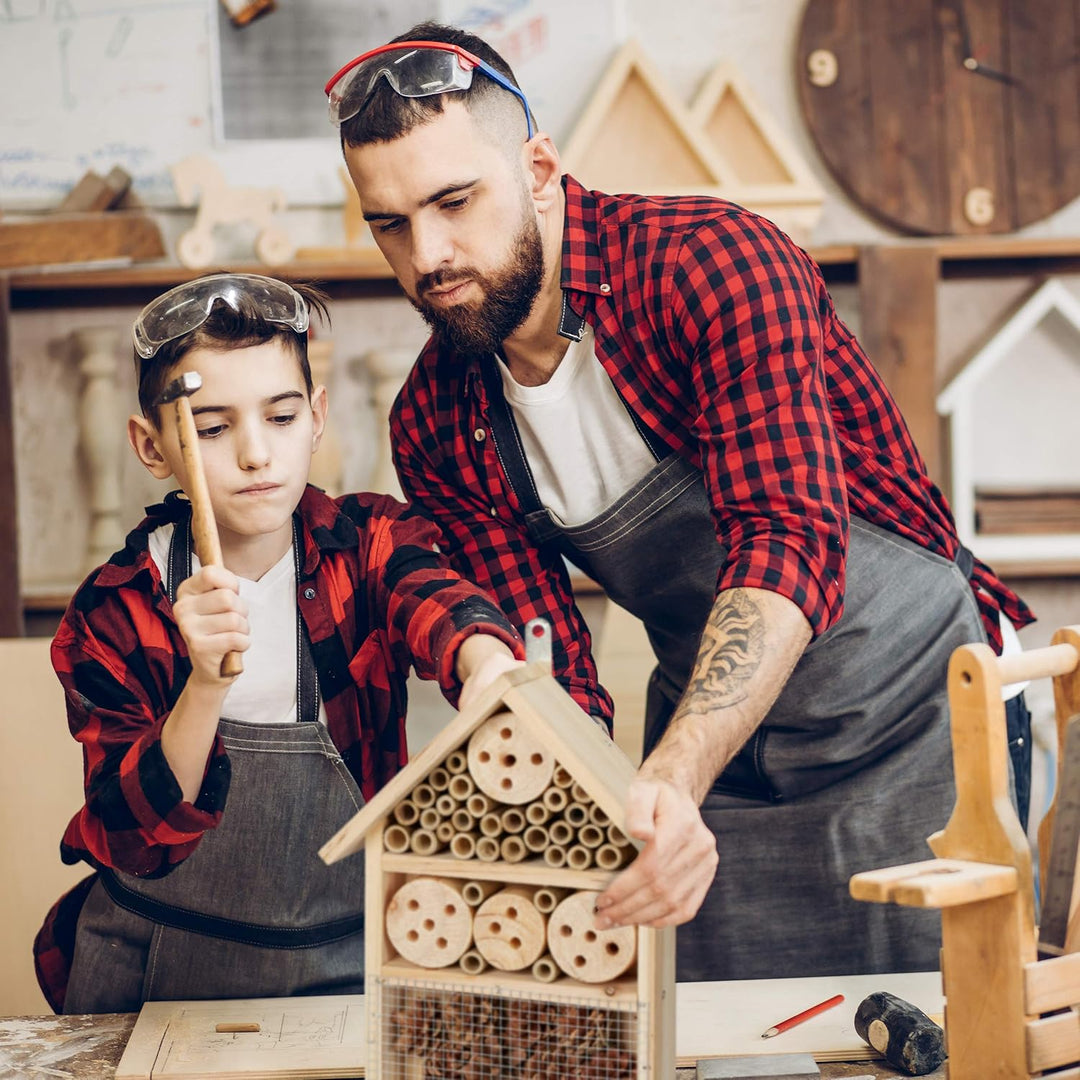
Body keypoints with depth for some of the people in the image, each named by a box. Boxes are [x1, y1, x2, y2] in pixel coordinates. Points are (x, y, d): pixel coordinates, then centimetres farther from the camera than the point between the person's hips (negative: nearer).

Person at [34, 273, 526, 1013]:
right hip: (161, 969, 0)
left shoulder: (368, 545, -5)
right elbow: (134, 842, -15)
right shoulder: (114, 612, -7)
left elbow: (434, 599, -29)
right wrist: (206, 684, -33)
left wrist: (488, 664, -53)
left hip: (350, 959, 0)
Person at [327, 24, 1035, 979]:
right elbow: (546, 675, -7)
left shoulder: (713, 265, -24)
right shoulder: (435, 428, -6)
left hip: (915, 711, -4)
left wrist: (671, 777, -49)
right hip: (709, 744, 4)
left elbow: (790, 543, -35)